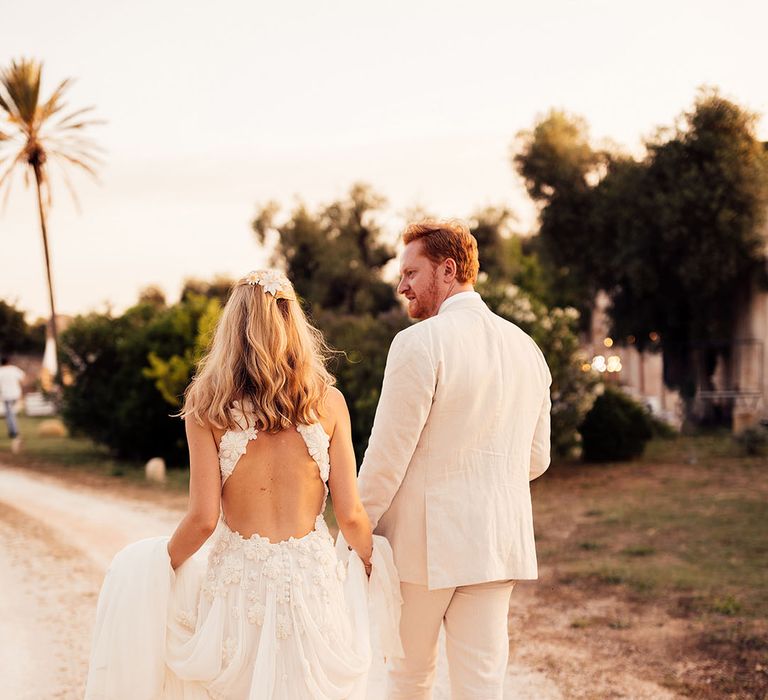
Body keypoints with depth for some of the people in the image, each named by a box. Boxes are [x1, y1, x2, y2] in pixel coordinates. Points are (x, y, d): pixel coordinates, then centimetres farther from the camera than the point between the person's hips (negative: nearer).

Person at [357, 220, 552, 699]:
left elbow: (387, 457, -13)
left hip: (422, 541, -5)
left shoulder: (420, 343, -13)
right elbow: (536, 460, 14)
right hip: (499, 541, 5)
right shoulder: (525, 347, 8)